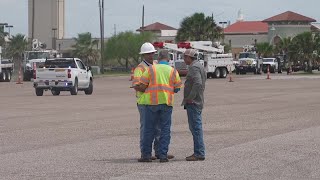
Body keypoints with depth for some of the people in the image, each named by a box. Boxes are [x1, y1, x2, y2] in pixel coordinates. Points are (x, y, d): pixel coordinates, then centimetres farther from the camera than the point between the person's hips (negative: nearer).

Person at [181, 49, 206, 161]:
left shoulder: (194, 67, -14)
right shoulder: (199, 66, 19)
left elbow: (198, 83, -27)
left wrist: (190, 98, -21)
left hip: (193, 103, -11)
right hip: (197, 101, 11)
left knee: (196, 127, -9)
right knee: (195, 127, 14)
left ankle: (199, 154, -9)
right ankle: (199, 152, 17)